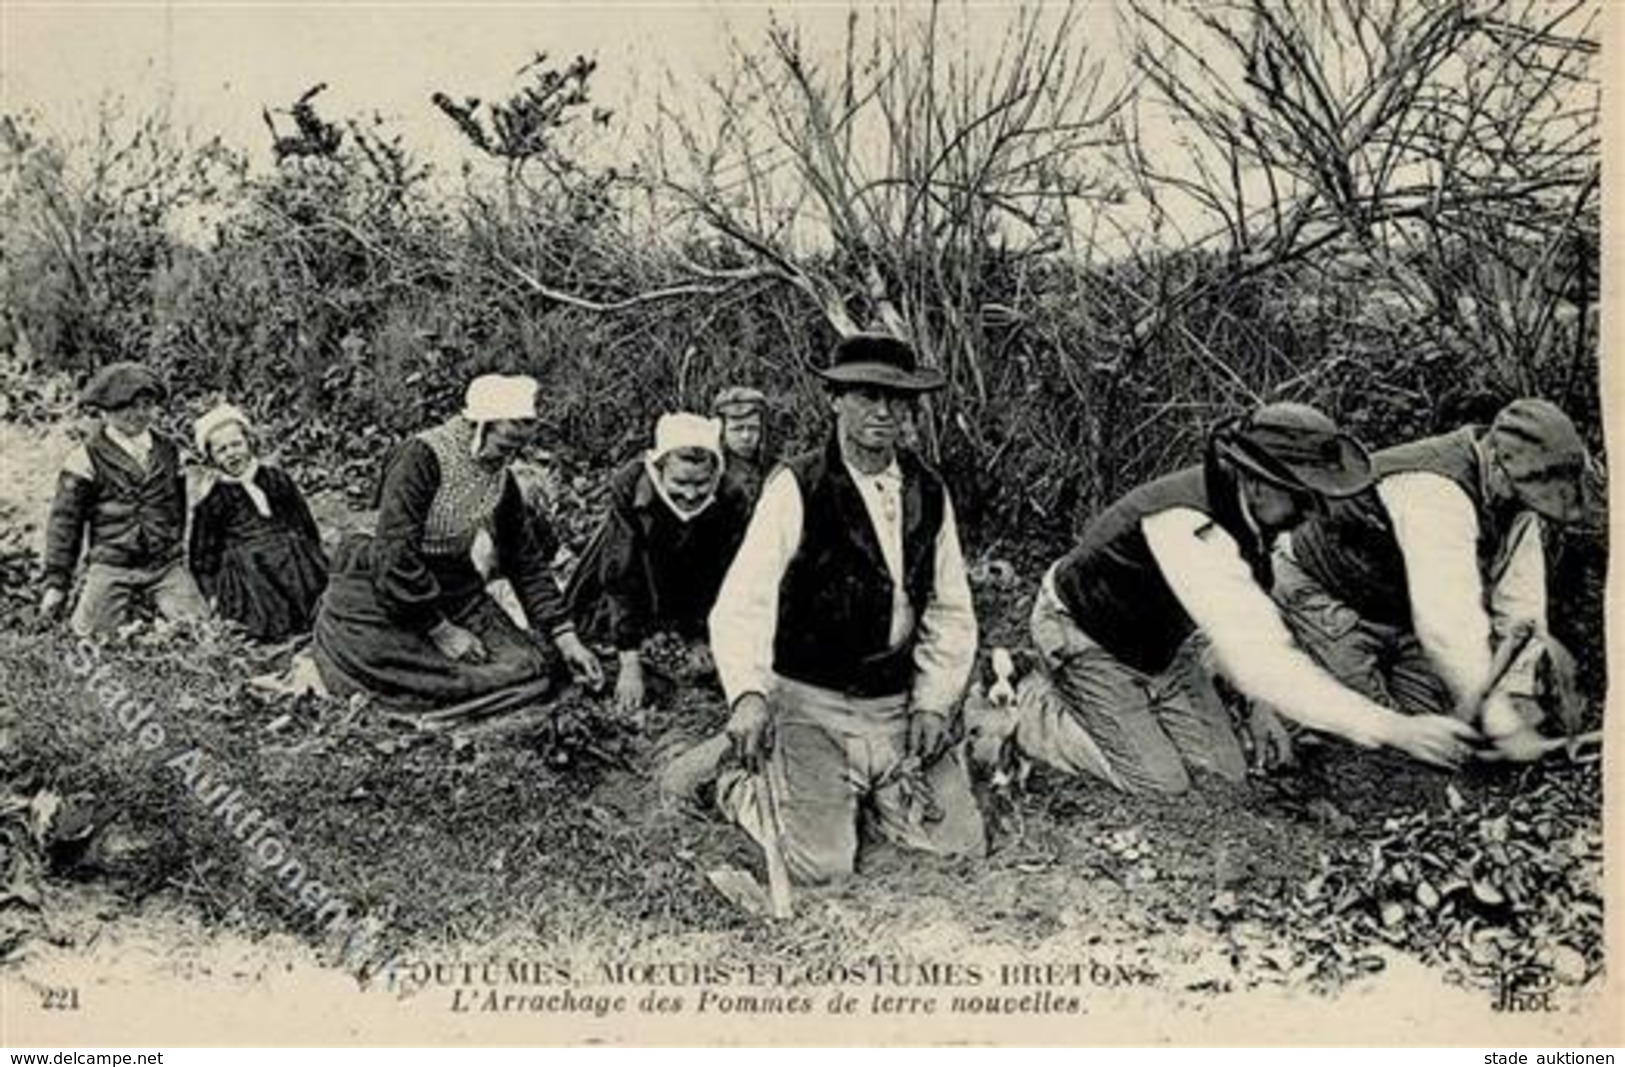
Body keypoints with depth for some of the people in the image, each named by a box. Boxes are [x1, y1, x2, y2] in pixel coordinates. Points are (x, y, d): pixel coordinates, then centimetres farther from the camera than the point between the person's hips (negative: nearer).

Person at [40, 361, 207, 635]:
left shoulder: (168, 452, 9)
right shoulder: (87, 458, -4)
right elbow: (64, 521, -1)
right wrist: (56, 582, -2)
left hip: (167, 565, 3)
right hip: (111, 569, -3)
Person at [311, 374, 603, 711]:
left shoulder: (501, 480, 5)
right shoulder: (420, 459, -19)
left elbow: (528, 562, 9)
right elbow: (396, 558, -23)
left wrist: (564, 636, 1)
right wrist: (441, 630, -20)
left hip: (461, 600, 7)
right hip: (387, 604, -7)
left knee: (528, 668, -10)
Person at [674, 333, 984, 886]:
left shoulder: (929, 493, 5)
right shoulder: (796, 488, -11)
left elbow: (951, 613, 11)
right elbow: (742, 605, -20)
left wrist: (933, 701, -1)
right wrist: (748, 694, -35)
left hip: (899, 707, 5)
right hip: (810, 704, -5)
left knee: (962, 842, -6)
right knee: (822, 863, -18)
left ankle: (855, 792, 20)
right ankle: (742, 783, 12)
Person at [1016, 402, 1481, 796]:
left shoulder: (1243, 507, -12)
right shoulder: (1191, 528, -41)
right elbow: (1263, 663, -46)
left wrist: (1261, 707, 2)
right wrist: (1397, 730, -47)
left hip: (1160, 643, 8)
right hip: (1086, 638, -8)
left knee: (1226, 772, 3)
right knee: (1160, 786, -12)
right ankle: (1027, 720, 7)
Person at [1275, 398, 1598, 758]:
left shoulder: (1515, 491, -10)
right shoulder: (1434, 490, -38)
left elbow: (1521, 600, -5)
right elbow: (1448, 620, -43)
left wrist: (1518, 691, -13)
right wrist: (1502, 724, -42)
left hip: (1398, 608, 8)